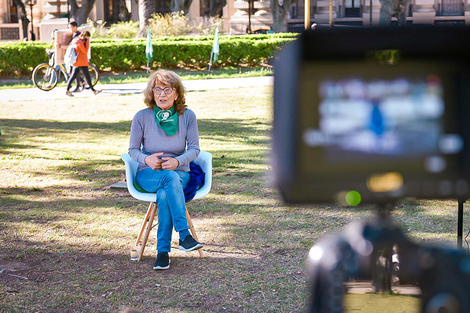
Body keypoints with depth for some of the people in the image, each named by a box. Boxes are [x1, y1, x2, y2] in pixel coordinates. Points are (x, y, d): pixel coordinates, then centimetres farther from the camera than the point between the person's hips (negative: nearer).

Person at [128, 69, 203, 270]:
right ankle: (184, 235, -42)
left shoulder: (187, 116, 0)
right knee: (170, 178, -38)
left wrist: (178, 161, -19)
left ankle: (163, 251, -30)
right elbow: (133, 149, 3)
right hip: (148, 174, -1)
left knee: (164, 195, -36)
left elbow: (194, 148, 2)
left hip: (179, 172, 1)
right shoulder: (142, 117, -2)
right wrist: (147, 159, -20)